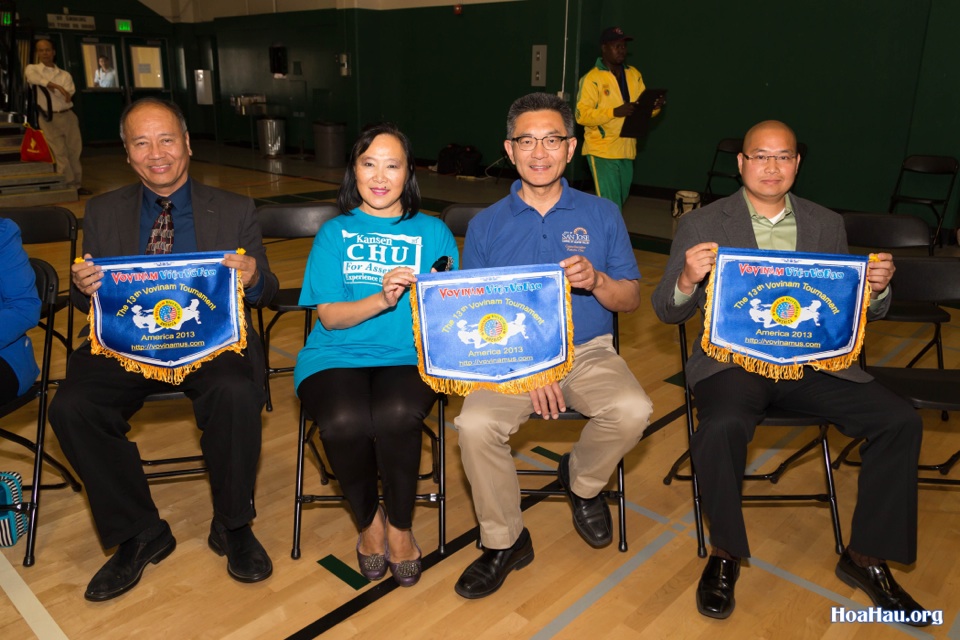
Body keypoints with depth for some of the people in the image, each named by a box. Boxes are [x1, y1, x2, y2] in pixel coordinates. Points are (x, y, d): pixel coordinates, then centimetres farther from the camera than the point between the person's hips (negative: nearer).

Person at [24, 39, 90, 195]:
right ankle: (70, 186, -1)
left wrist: (48, 86, -10)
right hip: (49, 118, -3)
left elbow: (68, 94, -3)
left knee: (74, 151, 5)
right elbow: (33, 77, -17)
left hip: (68, 115, 3)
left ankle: (77, 183, 13)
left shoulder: (65, 74, 11)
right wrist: (56, 86, -22)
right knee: (60, 153, -4)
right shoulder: (32, 69, 6)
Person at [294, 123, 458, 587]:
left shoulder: (433, 232, 12)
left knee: (396, 414, -33)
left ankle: (400, 525, -2)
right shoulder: (335, 233, 12)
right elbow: (328, 315, 1)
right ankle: (368, 521, 3)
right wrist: (381, 298, -16)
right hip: (337, 356, 1)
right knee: (344, 421, -31)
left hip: (408, 357, 0)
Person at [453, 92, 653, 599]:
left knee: (632, 411, -28)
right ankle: (504, 542, 0)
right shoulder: (486, 225, 5)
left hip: (589, 352, 1)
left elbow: (630, 300, 5)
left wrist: (595, 280, -19)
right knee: (474, 425, -27)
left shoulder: (602, 215, 6)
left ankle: (581, 481, 7)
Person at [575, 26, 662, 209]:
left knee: (620, 200, 19)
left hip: (626, 151, 7)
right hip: (602, 152, -7)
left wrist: (655, 107, -10)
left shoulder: (634, 74, 11)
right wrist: (615, 112, -27)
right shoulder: (592, 78, -10)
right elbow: (582, 115, -18)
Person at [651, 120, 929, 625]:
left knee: (900, 421, -14)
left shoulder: (827, 225, 14)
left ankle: (865, 556, 6)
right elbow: (667, 312, -1)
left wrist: (877, 287, -9)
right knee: (721, 426, -33)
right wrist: (687, 279, -23)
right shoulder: (701, 225, 4)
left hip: (812, 361, 4)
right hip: (733, 359, -3)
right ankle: (725, 553, -6)